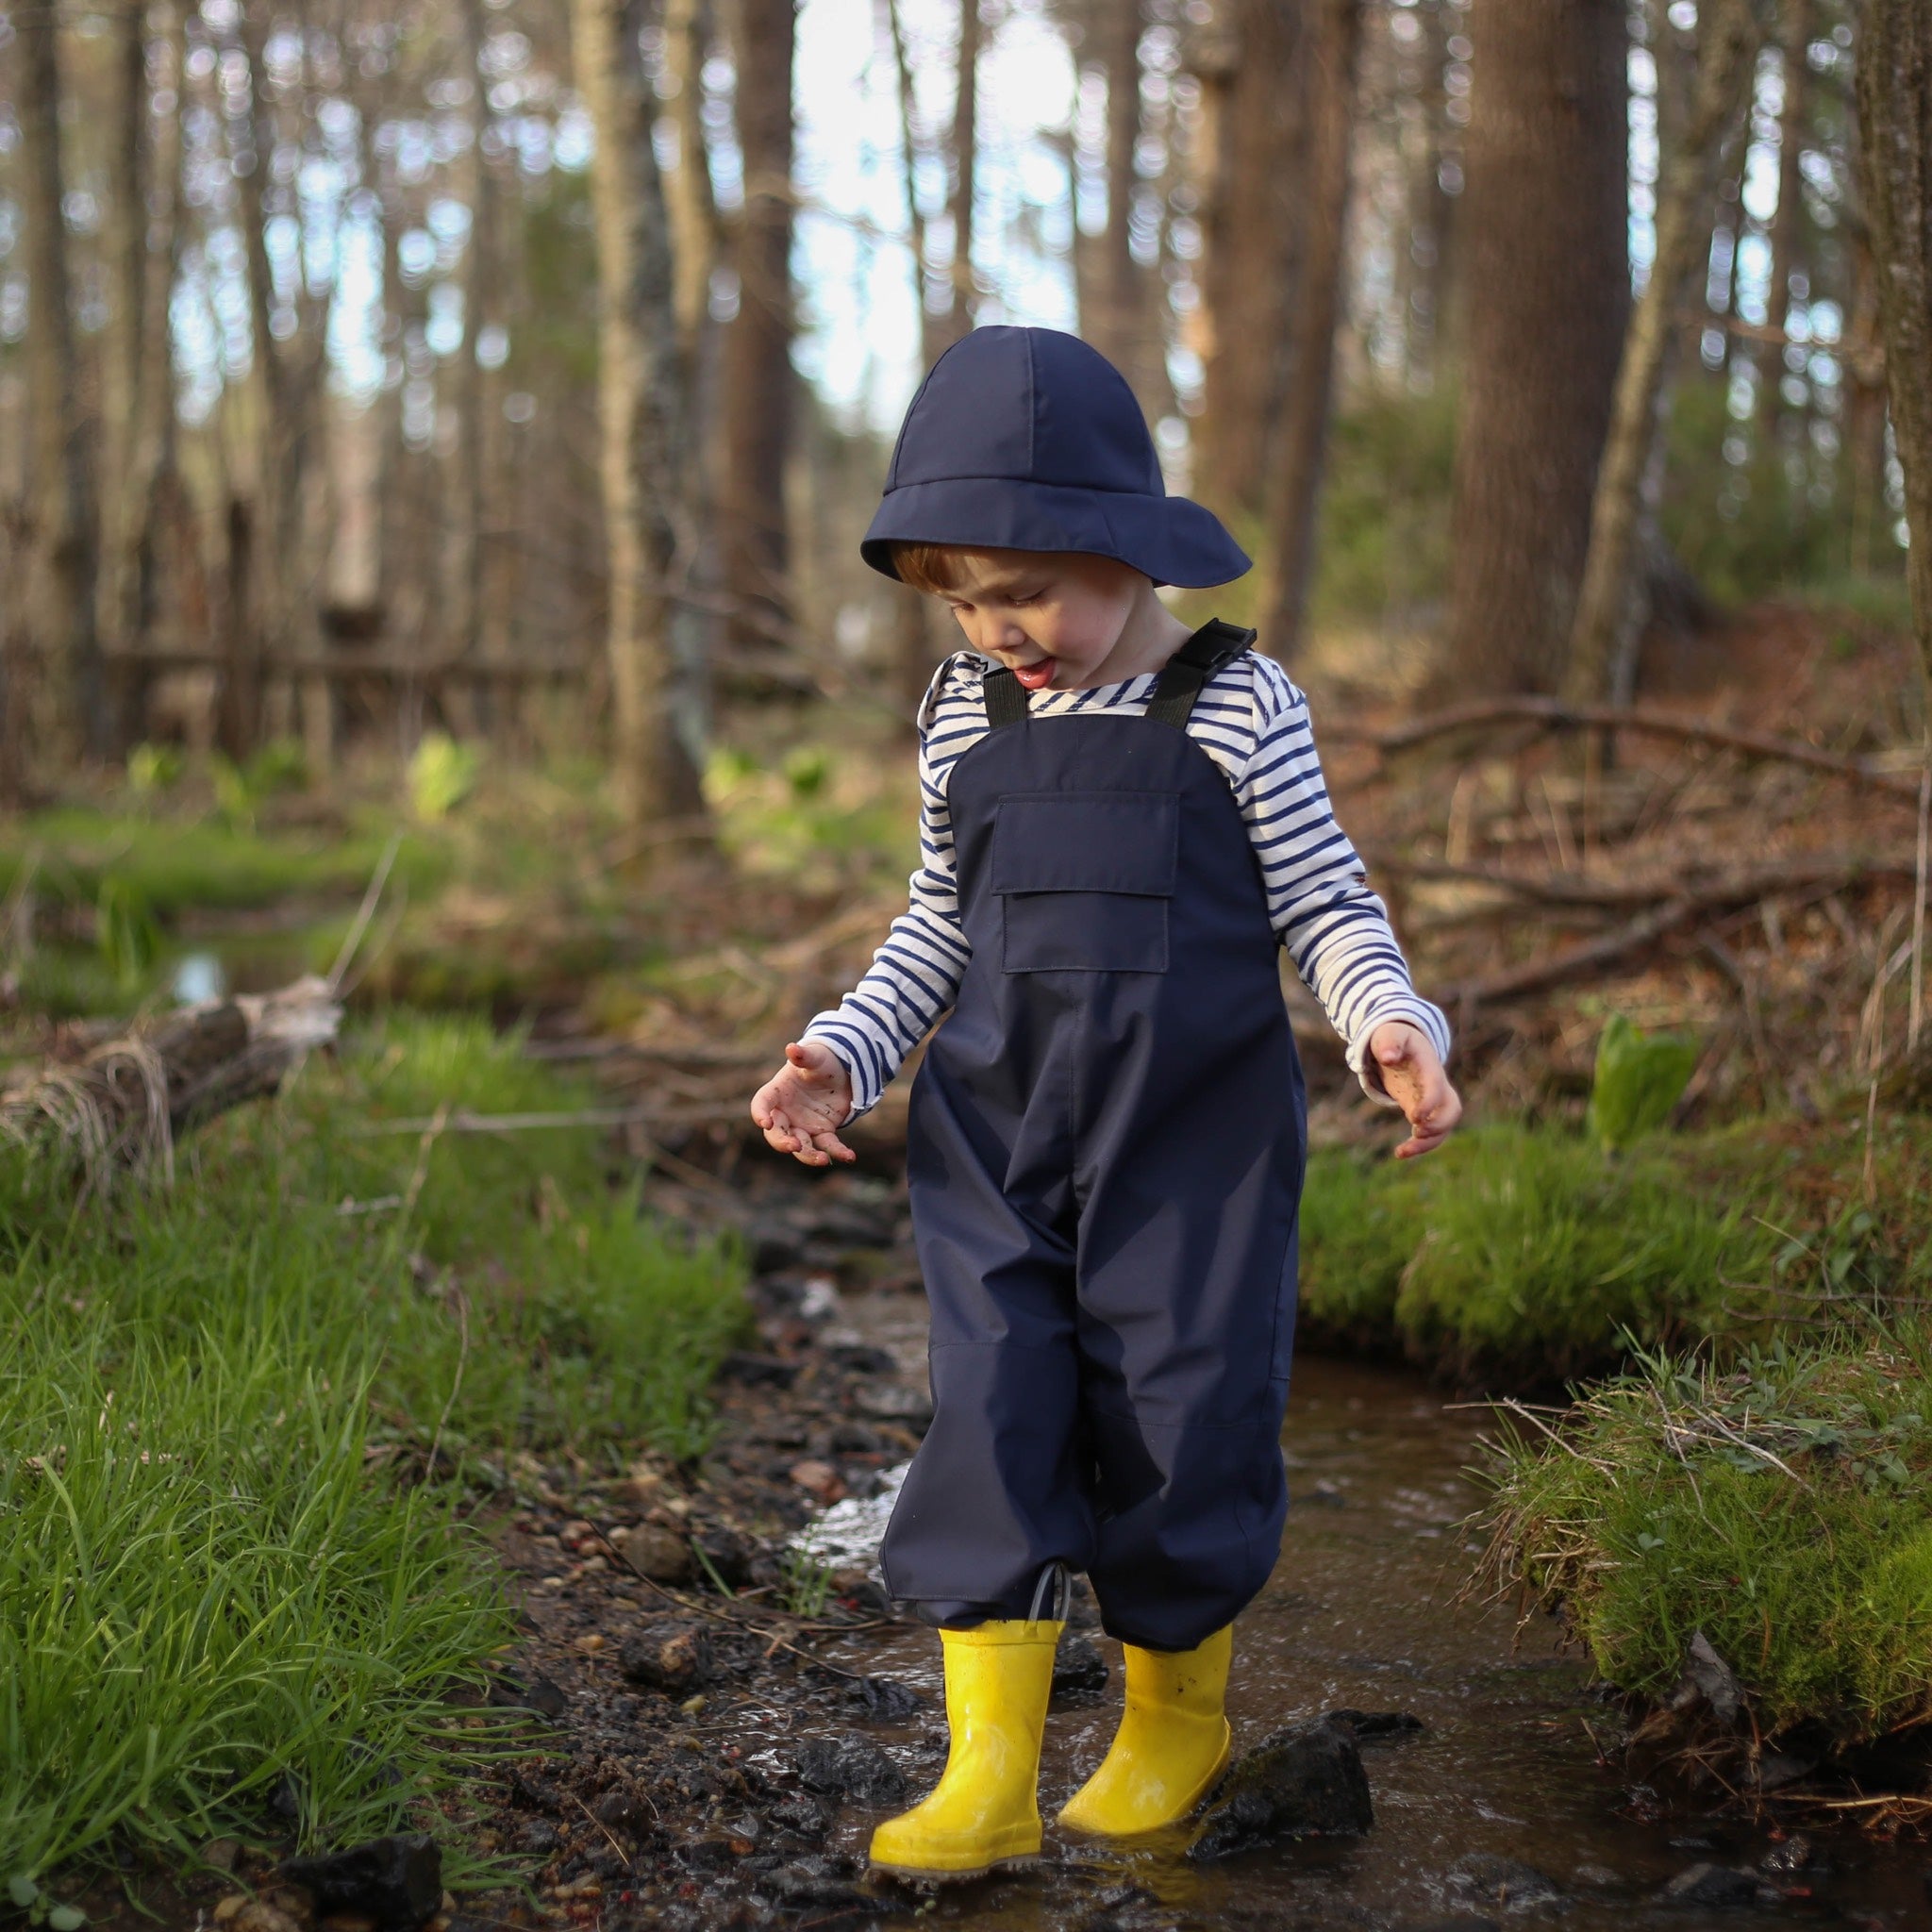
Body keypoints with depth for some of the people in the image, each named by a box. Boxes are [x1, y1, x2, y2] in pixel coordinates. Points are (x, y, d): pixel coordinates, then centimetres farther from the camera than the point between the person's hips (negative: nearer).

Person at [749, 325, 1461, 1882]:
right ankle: (988, 1776, -1)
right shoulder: (967, 714, 6)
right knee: (994, 1421, -6)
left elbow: (1325, 904, -1)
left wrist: (1391, 1020, -20)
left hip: (1194, 1141, -3)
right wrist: (843, 1053, 5)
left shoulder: (1236, 705, -5)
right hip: (995, 1142, 3)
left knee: (1180, 1427, 3)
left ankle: (1175, 1721, 27)